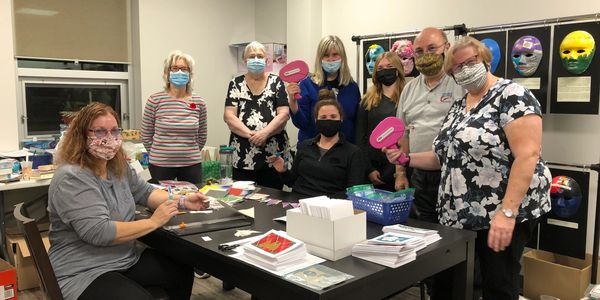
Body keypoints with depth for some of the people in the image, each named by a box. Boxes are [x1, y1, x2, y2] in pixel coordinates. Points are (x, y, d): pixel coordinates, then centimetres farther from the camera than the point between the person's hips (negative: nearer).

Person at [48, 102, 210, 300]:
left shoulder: (118, 166, 5)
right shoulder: (72, 178, -21)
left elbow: (145, 192, 16)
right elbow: (99, 232, -28)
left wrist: (182, 202, -2)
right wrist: (153, 222, -22)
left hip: (127, 259, 8)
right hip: (85, 273, -8)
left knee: (182, 272, 2)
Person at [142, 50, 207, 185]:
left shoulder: (199, 102, 1)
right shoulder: (155, 100, -5)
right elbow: (146, 135, 4)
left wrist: (189, 153, 12)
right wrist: (160, 153, 9)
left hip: (192, 165, 2)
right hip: (160, 166, -2)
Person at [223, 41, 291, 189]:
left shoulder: (276, 82, 8)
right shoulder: (236, 84, 10)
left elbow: (284, 114, -1)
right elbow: (229, 116, 0)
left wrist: (264, 133, -16)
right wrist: (249, 134, -14)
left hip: (273, 153, 0)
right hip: (242, 155, 1)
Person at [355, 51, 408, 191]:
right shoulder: (368, 101, 9)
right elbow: (360, 137, 6)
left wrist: (402, 170, -12)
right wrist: (368, 169, -3)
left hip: (398, 168, -2)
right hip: (373, 168, 2)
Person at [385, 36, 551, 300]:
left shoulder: (511, 95, -11)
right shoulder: (458, 107, 14)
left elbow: (527, 155, -20)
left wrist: (507, 212, -26)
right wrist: (406, 158, 6)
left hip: (502, 214, -7)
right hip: (458, 216, 8)